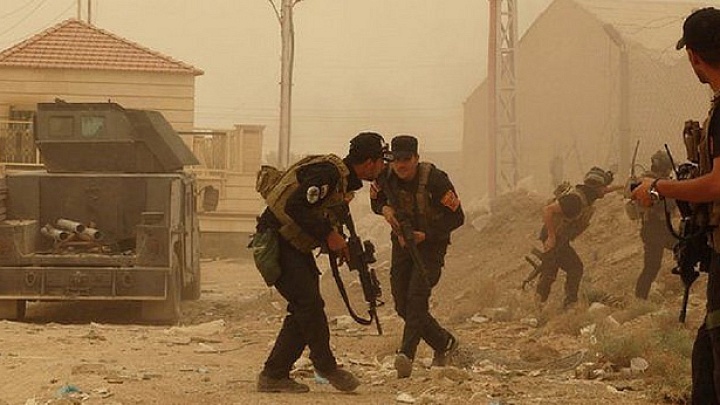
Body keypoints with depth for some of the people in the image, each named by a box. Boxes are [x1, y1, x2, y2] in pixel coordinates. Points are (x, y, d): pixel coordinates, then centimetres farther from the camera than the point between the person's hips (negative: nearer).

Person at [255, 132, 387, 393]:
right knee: (310, 303, -13)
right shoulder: (327, 172, -21)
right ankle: (326, 367, -2)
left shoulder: (345, 180, 11)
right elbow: (295, 207, -28)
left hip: (296, 247, 10)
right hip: (276, 242, -10)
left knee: (303, 311, 5)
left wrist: (337, 242, 2)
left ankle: (273, 376, 8)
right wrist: (329, 235, -24)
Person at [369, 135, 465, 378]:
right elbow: (375, 201, 14)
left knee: (417, 295, -25)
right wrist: (385, 209, -11)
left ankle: (406, 354, -36)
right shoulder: (385, 176, -7)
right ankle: (445, 344, 24)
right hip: (402, 242, 6)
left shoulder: (435, 180, -21)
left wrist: (425, 235, -24)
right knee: (402, 305, 4)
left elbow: (456, 217, -16)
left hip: (431, 243, -6)